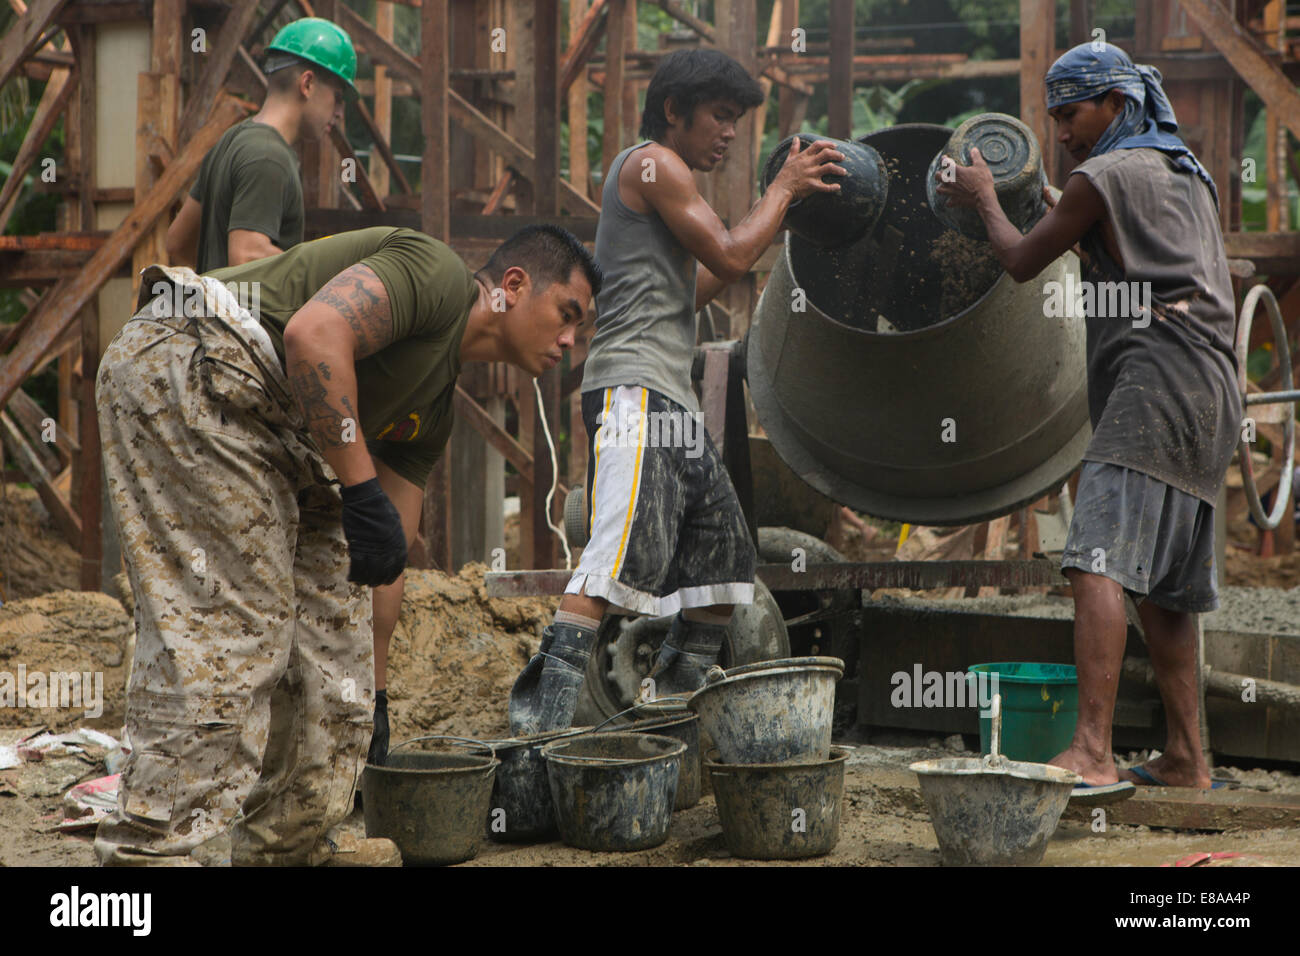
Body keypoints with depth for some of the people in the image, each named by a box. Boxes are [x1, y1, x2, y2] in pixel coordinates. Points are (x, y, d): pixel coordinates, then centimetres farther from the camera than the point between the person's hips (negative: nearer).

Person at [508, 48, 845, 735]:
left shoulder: (663, 176, 27)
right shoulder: (653, 163, -5)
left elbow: (697, 287, 28)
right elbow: (729, 258, -11)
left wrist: (784, 211, 24)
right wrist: (782, 189, 3)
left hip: (671, 399, 11)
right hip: (633, 387, -11)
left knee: (724, 549, 12)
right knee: (628, 545, -24)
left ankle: (677, 701, 18)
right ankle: (544, 705, -32)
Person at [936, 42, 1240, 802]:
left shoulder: (1103, 177, -1)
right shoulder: (1190, 174, 25)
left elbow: (1021, 263, 9)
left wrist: (985, 199, 25)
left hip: (1156, 379, -10)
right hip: (1212, 390, 10)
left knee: (1100, 562, -19)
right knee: (1163, 585, 14)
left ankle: (1093, 754, -31)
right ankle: (1187, 758, 16)